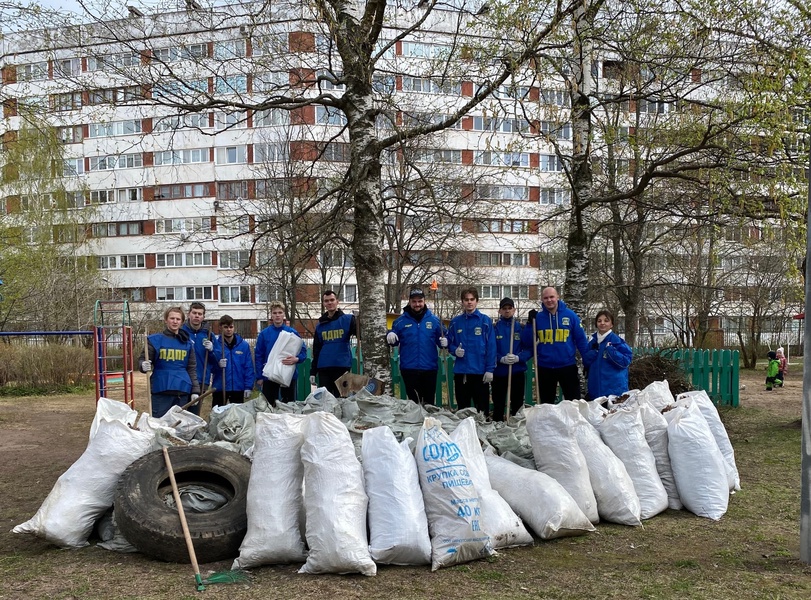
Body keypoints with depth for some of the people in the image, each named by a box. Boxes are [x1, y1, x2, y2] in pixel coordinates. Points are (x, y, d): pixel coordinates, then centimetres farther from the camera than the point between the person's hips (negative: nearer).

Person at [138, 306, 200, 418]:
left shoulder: (187, 343, 10)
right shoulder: (155, 340, 1)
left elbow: (192, 368, 12)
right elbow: (142, 360, 2)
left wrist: (195, 391, 6)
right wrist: (144, 366, -22)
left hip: (182, 391, 3)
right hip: (161, 391, -3)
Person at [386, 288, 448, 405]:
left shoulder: (434, 320, 3)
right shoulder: (400, 321, 3)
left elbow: (441, 340, 8)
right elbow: (394, 341, 5)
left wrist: (444, 342, -15)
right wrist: (390, 337, -17)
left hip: (430, 368, 1)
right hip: (409, 368, -1)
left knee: (429, 402, 9)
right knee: (413, 401, 5)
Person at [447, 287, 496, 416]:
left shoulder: (485, 321, -1)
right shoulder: (455, 322, 8)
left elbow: (491, 346, -4)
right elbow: (450, 343, 14)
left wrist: (490, 369, -10)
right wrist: (455, 350, -9)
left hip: (480, 372, -3)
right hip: (460, 371, 3)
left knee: (482, 409, 1)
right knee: (462, 409, 11)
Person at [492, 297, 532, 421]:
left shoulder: (521, 328, 5)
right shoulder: (494, 328, 2)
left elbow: (529, 349, -1)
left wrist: (518, 358, -18)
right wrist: (501, 359, -20)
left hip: (518, 372, 1)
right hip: (499, 372, -1)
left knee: (517, 405, 6)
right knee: (498, 405, 7)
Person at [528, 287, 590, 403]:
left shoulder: (570, 315, -4)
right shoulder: (538, 317, 2)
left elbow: (581, 339, -1)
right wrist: (530, 323, -9)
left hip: (568, 366, -2)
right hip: (545, 367, 2)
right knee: (546, 405, 14)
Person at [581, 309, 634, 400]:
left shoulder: (617, 340, -7)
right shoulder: (592, 341, 11)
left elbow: (625, 362, -11)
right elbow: (586, 362, 12)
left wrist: (610, 350, -21)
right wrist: (594, 351, -6)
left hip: (614, 388, -5)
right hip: (595, 388, 5)